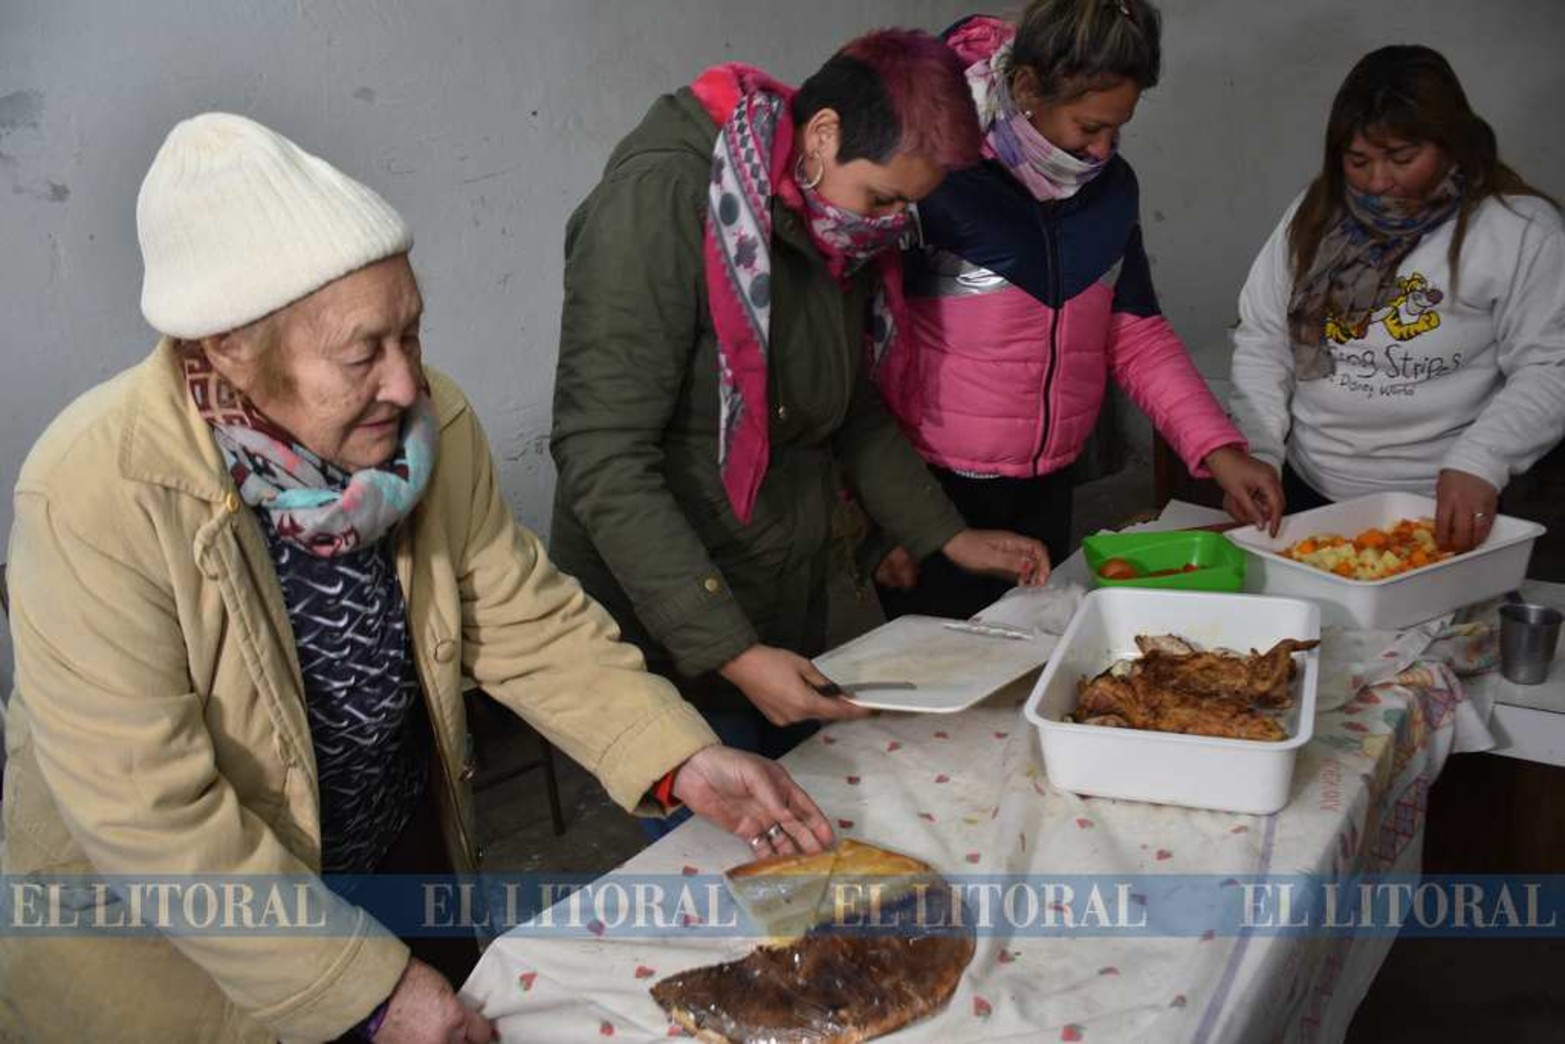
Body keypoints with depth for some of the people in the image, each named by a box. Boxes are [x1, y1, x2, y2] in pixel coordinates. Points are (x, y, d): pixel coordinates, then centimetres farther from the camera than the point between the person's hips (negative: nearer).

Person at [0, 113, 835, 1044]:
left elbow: (527, 621, -7)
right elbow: (152, 819, -28)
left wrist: (682, 760, -19)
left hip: (407, 847, 5)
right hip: (160, 931, -4)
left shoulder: (432, 424, -14)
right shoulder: (99, 496, -29)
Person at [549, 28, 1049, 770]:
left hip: (790, 624, 7)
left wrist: (950, 537, 9)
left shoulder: (840, 234, 4)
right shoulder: (660, 203, -21)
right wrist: (731, 654, -28)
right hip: (669, 645, -7)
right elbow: (604, 462, -26)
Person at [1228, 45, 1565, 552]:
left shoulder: (1520, 229, -7)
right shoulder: (1316, 212, 5)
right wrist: (1257, 454, -7)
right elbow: (1261, 342, 5)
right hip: (1306, 492, 3)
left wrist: (1481, 463, -26)